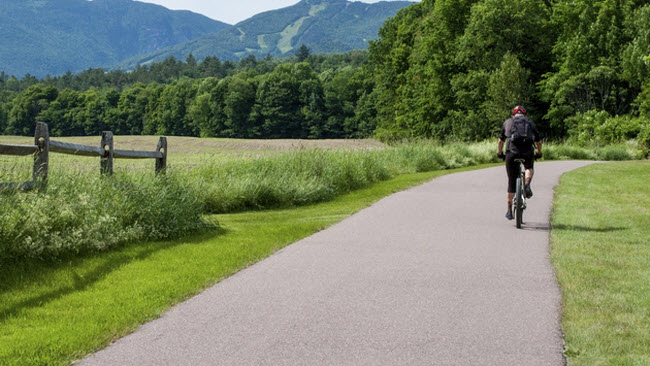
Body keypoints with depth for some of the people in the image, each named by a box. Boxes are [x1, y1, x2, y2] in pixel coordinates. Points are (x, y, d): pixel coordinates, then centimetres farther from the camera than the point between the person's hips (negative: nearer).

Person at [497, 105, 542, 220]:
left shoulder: (507, 122, 21)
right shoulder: (530, 123, 22)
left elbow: (501, 141, 25)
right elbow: (538, 142, 29)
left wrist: (499, 153, 39)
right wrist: (538, 153, 45)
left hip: (512, 153, 0)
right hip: (527, 153, 1)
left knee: (512, 182, 10)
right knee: (529, 168, 35)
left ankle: (509, 211, 12)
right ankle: (527, 185, 5)